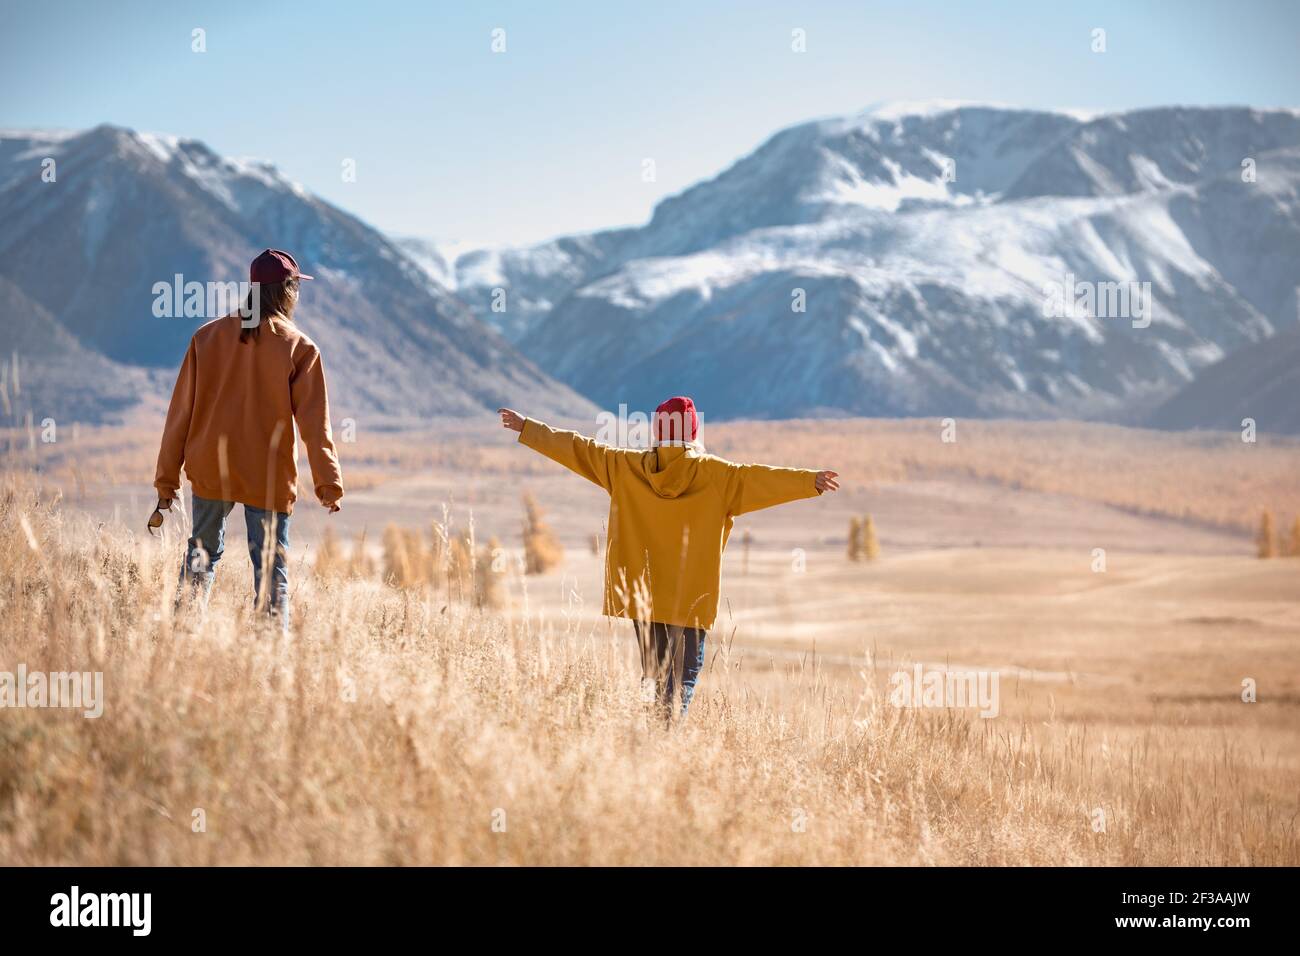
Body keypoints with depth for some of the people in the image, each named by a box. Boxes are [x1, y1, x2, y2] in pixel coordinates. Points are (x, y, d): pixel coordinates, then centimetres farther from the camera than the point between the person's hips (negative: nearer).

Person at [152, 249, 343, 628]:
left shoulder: (208, 336, 3)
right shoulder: (300, 347, -5)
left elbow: (181, 413, 3)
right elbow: (314, 422, -7)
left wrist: (166, 482, 6)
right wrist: (329, 484, -3)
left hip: (209, 471, 3)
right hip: (268, 478, -3)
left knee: (201, 553, 18)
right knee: (272, 570, 2)